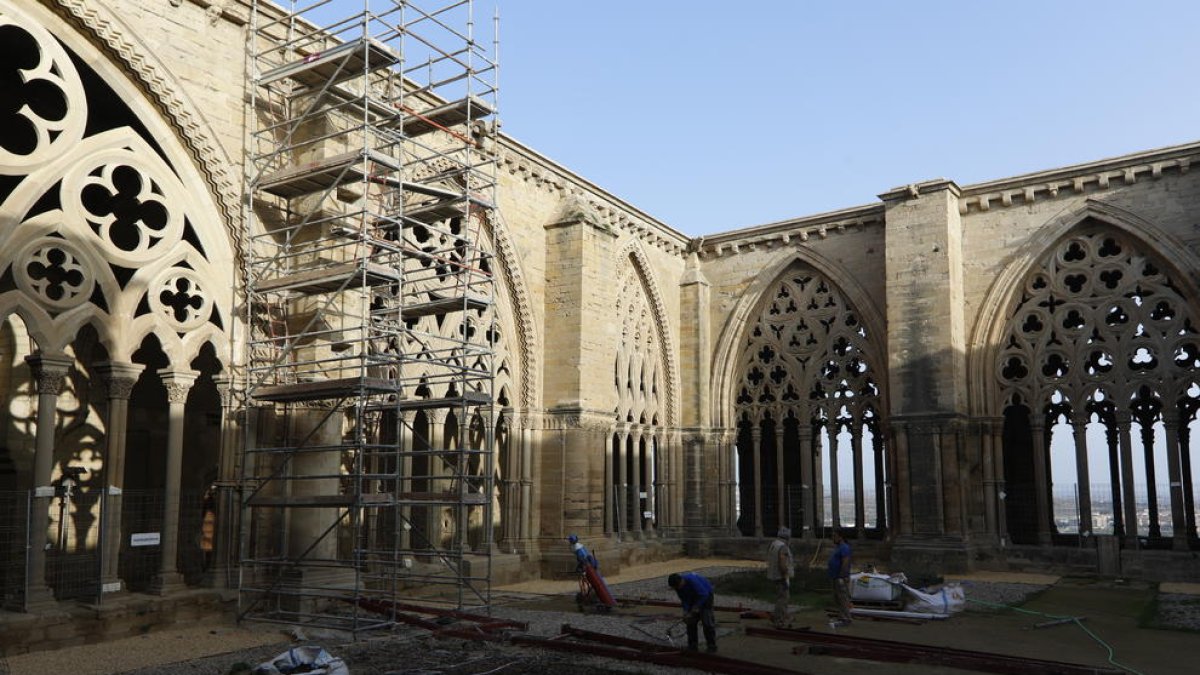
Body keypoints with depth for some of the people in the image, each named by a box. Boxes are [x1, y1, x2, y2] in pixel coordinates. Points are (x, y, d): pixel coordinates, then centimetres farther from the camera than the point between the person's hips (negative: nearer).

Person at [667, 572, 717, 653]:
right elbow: (684, 600, -6)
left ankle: (712, 645, -4)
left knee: (707, 622, -12)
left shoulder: (692, 580, -37)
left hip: (706, 596, -7)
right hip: (693, 597, 7)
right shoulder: (678, 586, -15)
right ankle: (692, 645, 10)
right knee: (690, 620, 2)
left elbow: (704, 595, -31)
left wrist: (697, 607, -26)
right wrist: (686, 612, -18)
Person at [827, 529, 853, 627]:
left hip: (841, 578, -11)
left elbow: (845, 563, -21)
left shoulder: (844, 548, -14)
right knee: (837, 599, 13)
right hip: (836, 578, 11)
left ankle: (845, 620, -6)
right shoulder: (838, 547, 19)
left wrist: (841, 577, -23)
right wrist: (833, 576, 19)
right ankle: (841, 618, 17)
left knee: (843, 599, -8)